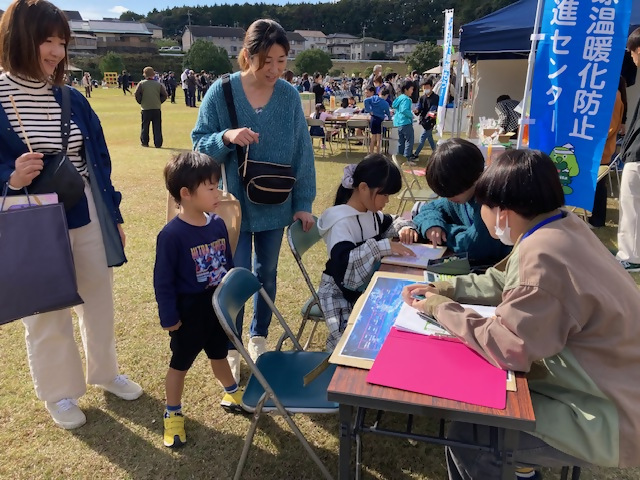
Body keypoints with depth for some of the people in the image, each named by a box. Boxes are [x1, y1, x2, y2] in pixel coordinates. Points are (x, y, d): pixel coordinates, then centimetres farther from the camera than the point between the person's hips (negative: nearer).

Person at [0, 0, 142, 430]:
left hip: (88, 216, 4)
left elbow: (100, 162, 7)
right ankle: (59, 392, 32)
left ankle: (105, 372, 40)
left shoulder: (73, 100, 3)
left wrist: (114, 216, 8)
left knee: (99, 298, 17)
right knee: (48, 312, 10)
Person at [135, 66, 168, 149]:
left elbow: (137, 95, -7)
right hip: (156, 109, 1)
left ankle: (144, 142, 17)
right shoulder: (158, 84, 2)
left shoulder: (141, 83, -2)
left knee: (145, 126, 11)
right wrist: (159, 102, 10)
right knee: (157, 127, 4)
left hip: (145, 108, -1)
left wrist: (141, 102, 7)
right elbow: (165, 95, 1)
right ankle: (158, 143, 1)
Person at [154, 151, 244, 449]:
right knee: (180, 364, 15)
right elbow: (163, 281, -18)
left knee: (219, 354, 26)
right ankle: (173, 415, 35)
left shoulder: (217, 224, -6)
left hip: (220, 307, 6)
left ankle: (232, 395, 49)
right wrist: (169, 318, -14)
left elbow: (229, 264, 6)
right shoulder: (172, 235, -25)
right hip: (190, 313, -5)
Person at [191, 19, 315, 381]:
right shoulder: (221, 92, -10)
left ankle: (259, 339, 37)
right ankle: (231, 348, 24)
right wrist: (226, 138, -26)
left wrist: (304, 203, -1)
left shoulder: (290, 96, -4)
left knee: (267, 274, 16)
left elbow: (302, 152, 0)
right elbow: (199, 143, -5)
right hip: (234, 205, -2)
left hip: (276, 206, 3)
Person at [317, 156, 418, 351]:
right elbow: (343, 264, -36)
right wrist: (384, 247, -36)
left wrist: (405, 228, -1)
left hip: (369, 284, 8)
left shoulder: (372, 214, 4)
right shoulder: (341, 222, -22)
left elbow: (391, 224, 23)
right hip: (342, 295, -8)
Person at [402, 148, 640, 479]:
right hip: (604, 383, 9)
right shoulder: (561, 227, 0)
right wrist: (444, 288, 5)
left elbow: (504, 348, -27)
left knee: (467, 436, -10)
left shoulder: (544, 256, -31)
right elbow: (504, 280, 13)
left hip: (609, 414, -9)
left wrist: (443, 310, -13)